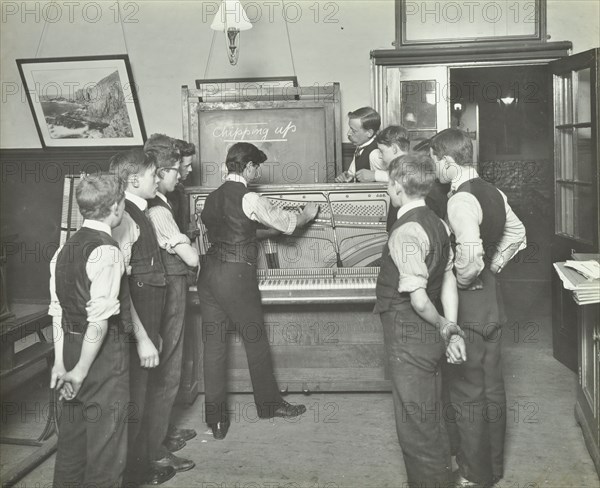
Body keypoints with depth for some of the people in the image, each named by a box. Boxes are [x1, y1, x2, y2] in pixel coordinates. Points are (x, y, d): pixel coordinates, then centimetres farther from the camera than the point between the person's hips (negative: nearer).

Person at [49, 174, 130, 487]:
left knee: (73, 429, 20)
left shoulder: (65, 248, 7)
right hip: (103, 350, -8)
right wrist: (80, 371, -17)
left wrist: (60, 363, 12)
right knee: (106, 438, 5)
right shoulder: (106, 251, -17)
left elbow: (57, 310, 9)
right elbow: (100, 318, -23)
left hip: (71, 344, 8)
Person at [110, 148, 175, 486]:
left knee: (143, 398, 20)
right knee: (133, 403, 4)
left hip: (146, 323, 10)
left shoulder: (141, 215, 10)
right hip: (133, 327, -10)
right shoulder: (124, 219, -19)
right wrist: (143, 339, -23)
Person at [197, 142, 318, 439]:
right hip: (236, 274, -7)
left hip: (209, 272, 7)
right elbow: (287, 223, -6)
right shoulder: (248, 199, -13)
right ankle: (269, 403, 27)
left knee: (213, 343, 9)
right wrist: (307, 214, 15)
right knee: (256, 340, 10)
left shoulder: (212, 197, 8)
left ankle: (215, 418, 14)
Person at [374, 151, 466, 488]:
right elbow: (449, 280, 3)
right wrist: (452, 330, -1)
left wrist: (444, 327, -11)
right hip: (430, 335, 10)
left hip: (409, 337, -9)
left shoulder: (406, 232, -23)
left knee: (416, 425, 6)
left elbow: (419, 300, -27)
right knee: (431, 419, 23)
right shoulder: (437, 223, 6)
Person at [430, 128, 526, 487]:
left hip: (467, 301, -9)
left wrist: (461, 280, -16)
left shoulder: (461, 200, -22)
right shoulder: (492, 192, 6)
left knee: (467, 392, 4)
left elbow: (471, 253, -34)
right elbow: (517, 233, 18)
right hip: (490, 298, 9)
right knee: (492, 386, 18)